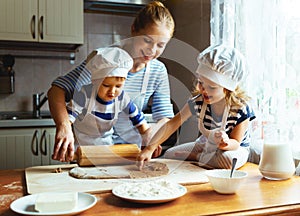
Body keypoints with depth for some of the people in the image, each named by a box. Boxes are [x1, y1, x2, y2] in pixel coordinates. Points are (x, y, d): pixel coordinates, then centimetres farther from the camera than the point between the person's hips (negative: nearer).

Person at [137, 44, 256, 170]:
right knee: (169, 154, -9)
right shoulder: (198, 103, -22)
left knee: (228, 160, -37)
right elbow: (171, 124, -22)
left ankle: (197, 157, -11)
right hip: (206, 144, 2)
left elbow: (235, 143, -22)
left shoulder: (241, 109, -29)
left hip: (235, 148, -1)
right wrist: (149, 149, -32)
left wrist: (227, 143, -48)